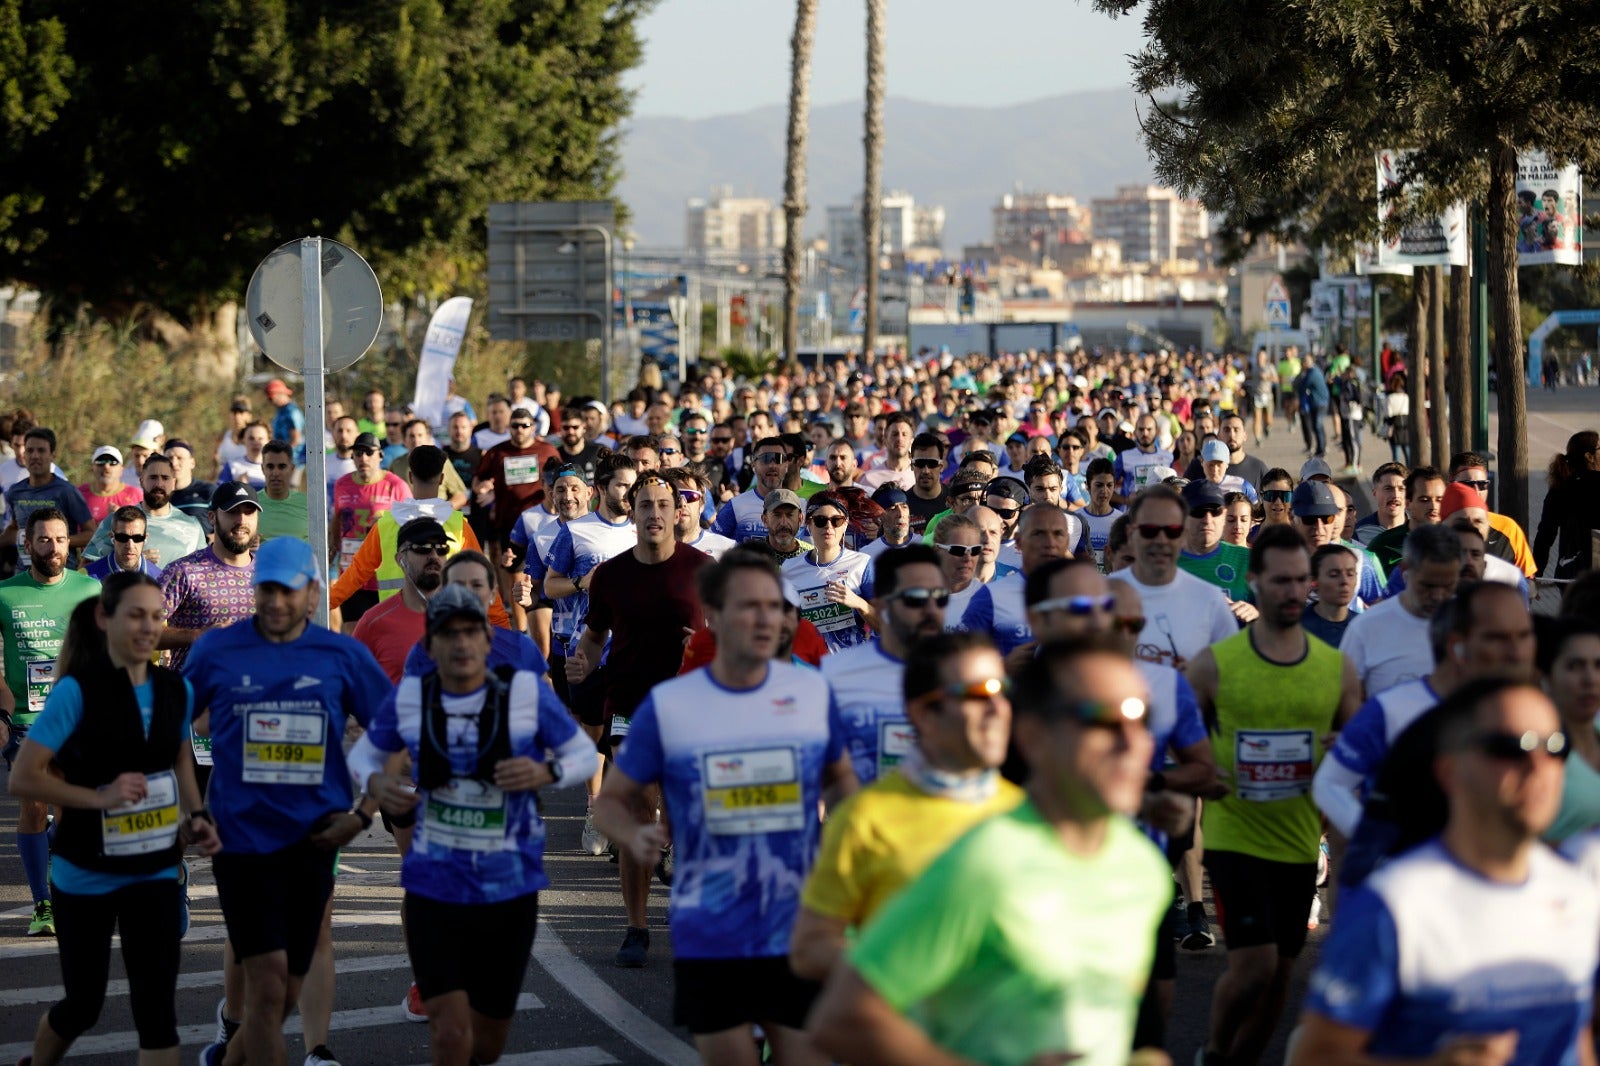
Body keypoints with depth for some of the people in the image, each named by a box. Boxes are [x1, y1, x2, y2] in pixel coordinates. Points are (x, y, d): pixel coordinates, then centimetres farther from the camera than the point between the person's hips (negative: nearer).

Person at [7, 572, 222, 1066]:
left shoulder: (176, 690, -1)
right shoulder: (77, 691, -17)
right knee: (83, 1004, 11)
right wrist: (100, 797, -26)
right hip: (85, 876, -3)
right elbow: (22, 778, -18)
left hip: (155, 873, 3)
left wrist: (196, 815, 1)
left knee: (156, 1002, -5)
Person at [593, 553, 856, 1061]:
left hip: (799, 936, 1)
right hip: (710, 940, -1)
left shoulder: (813, 691, 1)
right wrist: (634, 836, -19)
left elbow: (839, 776, 17)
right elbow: (612, 799, 3)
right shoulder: (667, 704, -4)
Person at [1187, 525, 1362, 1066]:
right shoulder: (1214, 665, -5)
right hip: (1234, 836, -4)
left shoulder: (1337, 669, 3)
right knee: (1254, 962, -13)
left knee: (1279, 972, 10)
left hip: (1301, 842, 4)